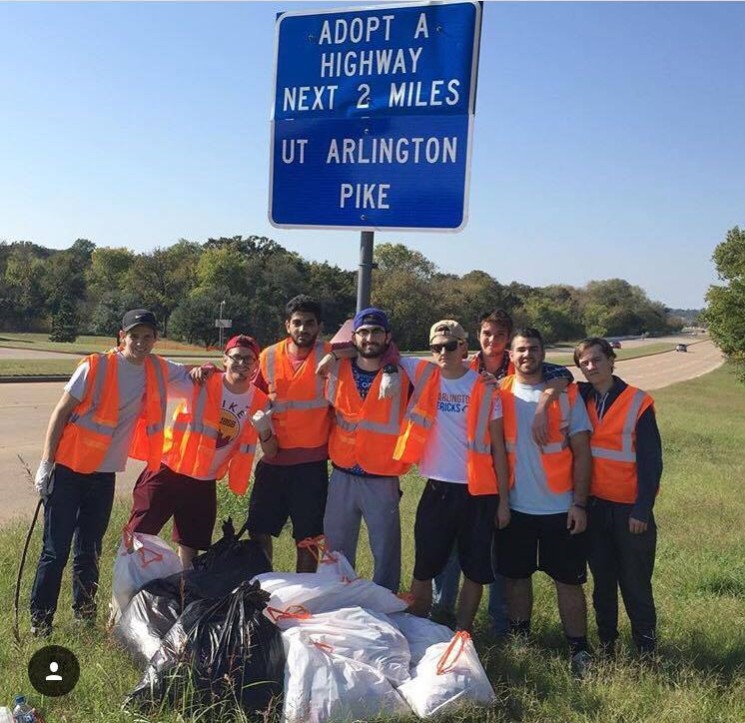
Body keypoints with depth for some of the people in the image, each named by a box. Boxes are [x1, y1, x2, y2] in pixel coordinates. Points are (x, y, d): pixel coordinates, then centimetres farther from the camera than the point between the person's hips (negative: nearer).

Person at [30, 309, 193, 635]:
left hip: (105, 474, 4)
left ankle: (85, 613, 26)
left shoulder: (157, 370, 2)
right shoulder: (95, 367, -12)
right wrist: (46, 462, -9)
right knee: (56, 550, -1)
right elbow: (61, 412, -8)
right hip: (69, 469, -4)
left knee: (90, 550, 14)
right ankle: (40, 619, 11)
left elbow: (190, 372, 20)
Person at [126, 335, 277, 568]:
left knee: (189, 549, 14)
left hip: (204, 484, 3)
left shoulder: (259, 403, -4)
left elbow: (270, 453, -2)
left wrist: (265, 432, -23)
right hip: (168, 472, -3)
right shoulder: (201, 384, -13)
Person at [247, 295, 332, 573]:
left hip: (312, 462, -3)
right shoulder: (269, 357, 2)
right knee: (259, 530, 12)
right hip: (274, 459, 3)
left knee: (307, 538, 8)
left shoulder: (329, 355, -6)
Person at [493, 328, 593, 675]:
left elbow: (581, 452, -2)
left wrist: (580, 503, -8)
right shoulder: (499, 394, 1)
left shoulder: (567, 394, -1)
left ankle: (579, 650, 16)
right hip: (515, 507, 2)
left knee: (569, 580, 5)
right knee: (516, 576, 12)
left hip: (560, 508, -1)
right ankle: (519, 642, 28)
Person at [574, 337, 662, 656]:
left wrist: (642, 509, -12)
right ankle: (606, 644, 24)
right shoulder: (581, 399, 3)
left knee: (636, 583, 3)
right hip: (594, 505, 4)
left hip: (629, 507, -3)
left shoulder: (638, 402, -7)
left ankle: (646, 648, 15)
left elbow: (651, 460, -8)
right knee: (602, 581, 13)